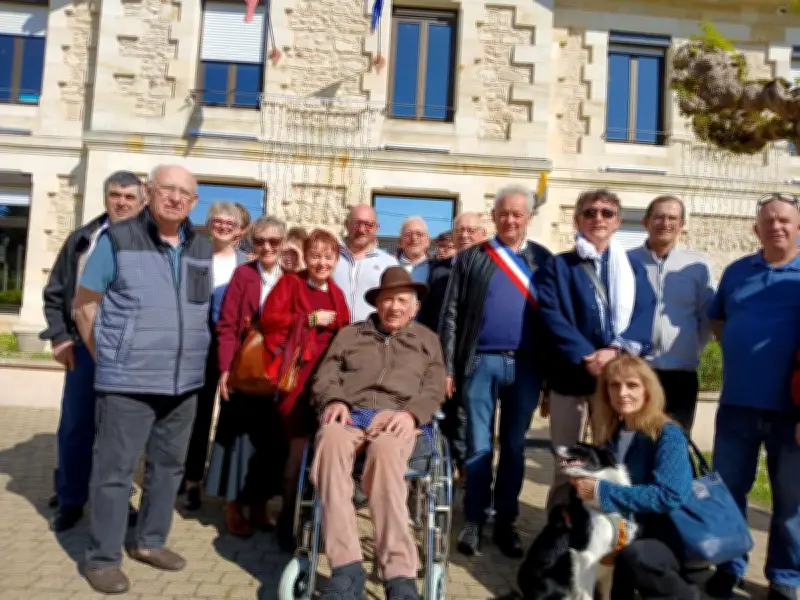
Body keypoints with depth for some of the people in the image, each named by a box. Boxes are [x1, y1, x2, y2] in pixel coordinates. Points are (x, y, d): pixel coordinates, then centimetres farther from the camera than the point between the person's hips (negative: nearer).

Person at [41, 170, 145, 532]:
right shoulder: (82, 239, 7)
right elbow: (54, 292, 10)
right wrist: (59, 337, 0)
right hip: (85, 347, 1)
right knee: (75, 427, 7)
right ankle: (70, 500, 23)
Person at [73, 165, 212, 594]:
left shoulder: (202, 249, 8)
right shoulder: (118, 239, -5)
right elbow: (83, 304, -1)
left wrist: (191, 356, 13)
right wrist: (107, 358, -1)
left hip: (184, 383, 5)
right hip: (128, 382, -5)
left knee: (169, 466, 15)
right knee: (114, 470, 3)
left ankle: (150, 541, 32)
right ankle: (102, 558, 18)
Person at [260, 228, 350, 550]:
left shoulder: (336, 293, 19)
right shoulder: (289, 283, 4)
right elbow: (269, 319, -7)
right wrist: (310, 319, -9)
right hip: (297, 376, -5)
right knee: (301, 445, -6)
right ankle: (289, 521, 11)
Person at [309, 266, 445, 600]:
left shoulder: (427, 340, 26)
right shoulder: (350, 334, 27)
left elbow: (434, 389, 11)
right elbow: (325, 376, 16)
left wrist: (411, 413, -10)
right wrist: (335, 401, -8)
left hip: (398, 419, -1)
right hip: (350, 414, 2)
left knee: (385, 448, -40)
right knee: (330, 438, -38)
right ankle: (346, 568, -38)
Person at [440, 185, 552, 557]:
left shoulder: (544, 259, 8)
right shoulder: (471, 256, 4)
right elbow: (451, 313, 1)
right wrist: (448, 367, -4)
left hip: (526, 365, 2)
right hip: (481, 362, -1)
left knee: (514, 446, 10)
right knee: (479, 446, 5)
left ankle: (506, 522, 22)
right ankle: (474, 520, 18)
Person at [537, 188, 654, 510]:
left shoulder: (634, 268, 15)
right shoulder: (557, 266, 6)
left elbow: (644, 314, 0)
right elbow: (552, 317, -6)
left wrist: (616, 350, -18)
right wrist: (587, 358, -18)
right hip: (570, 372, -2)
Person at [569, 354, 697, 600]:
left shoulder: (668, 435, -15)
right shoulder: (611, 434, 4)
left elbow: (669, 496, -26)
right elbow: (602, 486, 11)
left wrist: (601, 491, -25)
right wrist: (583, 480, -12)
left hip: (673, 538, -6)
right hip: (631, 532, 6)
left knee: (632, 556, -35)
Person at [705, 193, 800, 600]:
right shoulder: (737, 271, 9)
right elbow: (717, 319, 21)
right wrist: (738, 348, 4)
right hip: (737, 403, 3)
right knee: (727, 489, 11)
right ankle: (728, 567, 27)